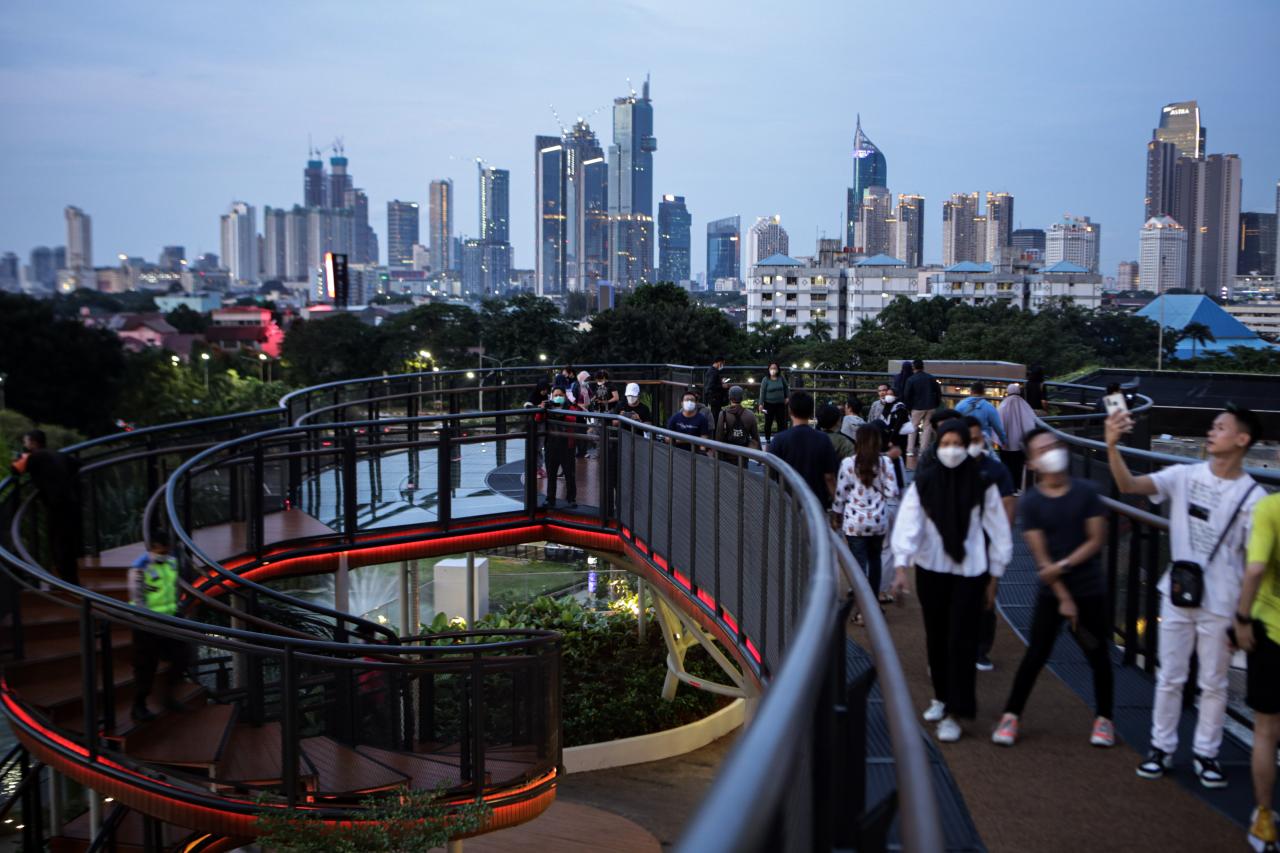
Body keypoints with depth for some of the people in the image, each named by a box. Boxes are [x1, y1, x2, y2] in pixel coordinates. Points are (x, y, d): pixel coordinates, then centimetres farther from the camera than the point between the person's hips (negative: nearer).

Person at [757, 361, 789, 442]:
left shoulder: (782, 378, 0)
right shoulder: (765, 380, -6)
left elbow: (786, 388, 15)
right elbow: (762, 392, -5)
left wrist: (788, 397, 10)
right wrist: (761, 404, -8)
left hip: (780, 404, 2)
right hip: (769, 404, -2)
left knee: (782, 422, 2)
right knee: (768, 423, 4)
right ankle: (767, 439, 15)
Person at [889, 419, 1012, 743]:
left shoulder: (982, 483, -6)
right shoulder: (923, 482, -5)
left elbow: (997, 529, 0)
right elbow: (908, 523, -14)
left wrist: (995, 573, 1)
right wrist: (901, 565, -24)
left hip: (969, 571, -2)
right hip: (931, 569, 2)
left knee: (961, 641, -5)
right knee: (936, 637, 14)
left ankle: (955, 712, 1)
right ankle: (942, 696, 33)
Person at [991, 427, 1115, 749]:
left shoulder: (1086, 491, -5)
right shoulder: (1030, 502, -8)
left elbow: (1097, 539, -6)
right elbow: (1041, 556, -10)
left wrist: (1064, 566, -18)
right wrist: (1063, 598, -13)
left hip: (1090, 589, 1)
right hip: (1051, 592, -1)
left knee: (1098, 655, 9)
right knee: (1035, 655, 1)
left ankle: (1104, 718, 26)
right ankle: (1011, 716, 12)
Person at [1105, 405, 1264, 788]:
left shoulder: (1252, 497, -9)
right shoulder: (1185, 476, -3)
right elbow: (1129, 486, -15)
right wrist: (1112, 446, -30)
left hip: (1220, 605, -2)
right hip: (1177, 596, 2)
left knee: (1213, 683, 12)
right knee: (1170, 677, 12)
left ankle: (1205, 753, 26)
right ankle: (1161, 747, 24)